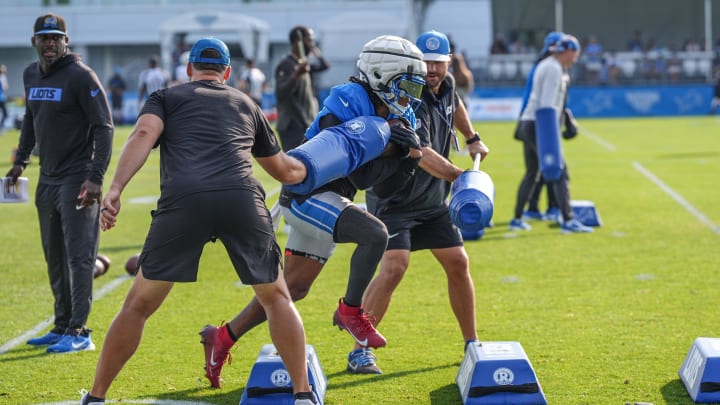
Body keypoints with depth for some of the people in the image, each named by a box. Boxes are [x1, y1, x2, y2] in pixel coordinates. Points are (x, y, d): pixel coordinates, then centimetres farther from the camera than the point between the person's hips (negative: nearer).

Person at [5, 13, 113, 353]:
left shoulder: (80, 76, -13)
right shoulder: (31, 75, 9)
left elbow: (103, 127, -15)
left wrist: (95, 178, -21)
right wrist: (21, 160, 20)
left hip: (77, 180, -8)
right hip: (47, 179, 8)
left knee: (78, 257, -9)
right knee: (55, 259, 13)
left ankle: (78, 332, -8)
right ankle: (62, 327, 22)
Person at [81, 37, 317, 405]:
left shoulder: (166, 98, 25)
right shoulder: (246, 105, 33)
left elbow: (144, 134, 2)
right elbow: (284, 171, 44)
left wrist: (114, 191, -8)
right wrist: (312, 169, 66)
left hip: (184, 200, -1)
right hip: (242, 198, 1)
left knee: (139, 305, 14)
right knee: (276, 298, 22)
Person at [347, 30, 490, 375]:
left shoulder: (446, 86, 0)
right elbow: (422, 154, -38)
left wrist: (472, 139, 29)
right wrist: (461, 178, -46)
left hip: (433, 200, 8)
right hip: (394, 200, -8)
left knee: (458, 264, 8)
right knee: (394, 267, -22)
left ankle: (471, 344, 21)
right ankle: (359, 351, -15)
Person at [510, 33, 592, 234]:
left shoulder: (545, 65, 18)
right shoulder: (554, 69, -12)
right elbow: (547, 104, -19)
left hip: (528, 125, 10)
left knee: (531, 174, 17)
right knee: (559, 173, -11)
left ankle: (517, 219, 21)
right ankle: (568, 221, -17)